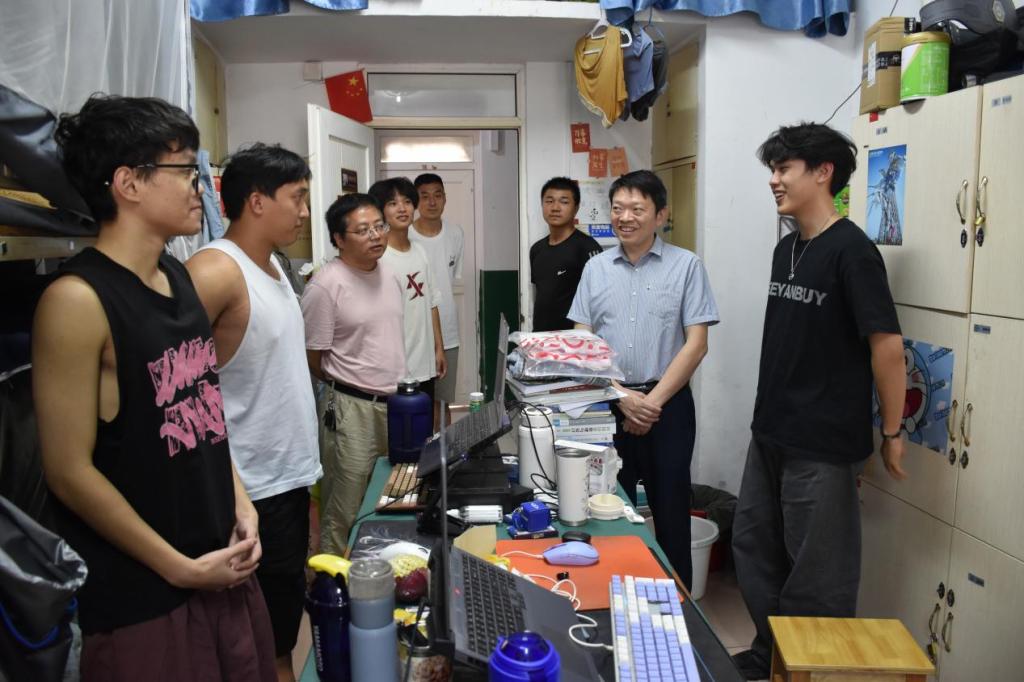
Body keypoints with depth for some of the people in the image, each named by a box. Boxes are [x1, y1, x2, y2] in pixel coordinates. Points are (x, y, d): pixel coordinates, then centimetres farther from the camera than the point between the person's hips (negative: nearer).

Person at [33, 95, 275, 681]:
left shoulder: (180, 277, 6)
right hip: (141, 594, -7)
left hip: (222, 565, 7)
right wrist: (180, 567, -13)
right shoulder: (78, 300, -17)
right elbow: (70, 471, -16)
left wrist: (241, 503, 3)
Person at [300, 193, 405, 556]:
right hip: (352, 408, -7)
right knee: (344, 515, 3)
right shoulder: (326, 285, -16)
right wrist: (347, 385, 3)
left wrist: (397, 390, 13)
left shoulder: (388, 273, 7)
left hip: (395, 403, 7)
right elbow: (312, 359, -10)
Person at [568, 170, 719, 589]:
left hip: (668, 405, -2)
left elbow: (696, 344, -6)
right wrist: (622, 396, -8)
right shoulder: (596, 268, 6)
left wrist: (653, 401, -11)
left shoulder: (686, 266, -2)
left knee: (670, 512, 6)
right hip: (607, 405, 3)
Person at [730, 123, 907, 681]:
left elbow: (887, 345, -17)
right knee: (754, 549, 19)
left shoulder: (851, 251, -15)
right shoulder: (787, 248, 9)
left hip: (823, 446, -8)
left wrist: (891, 432, -11)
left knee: (816, 573, 6)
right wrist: (771, 417, 17)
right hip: (771, 433, 9)